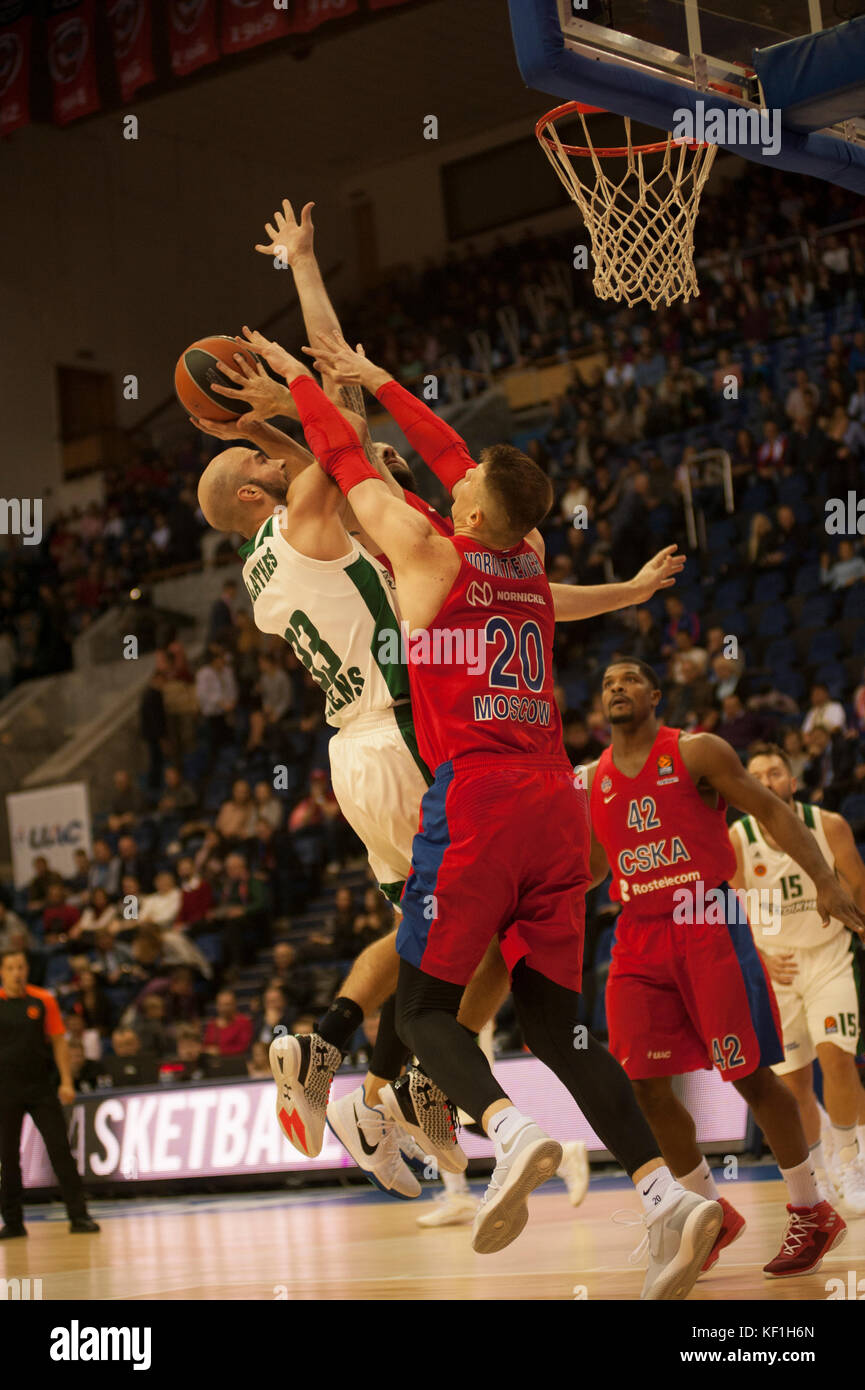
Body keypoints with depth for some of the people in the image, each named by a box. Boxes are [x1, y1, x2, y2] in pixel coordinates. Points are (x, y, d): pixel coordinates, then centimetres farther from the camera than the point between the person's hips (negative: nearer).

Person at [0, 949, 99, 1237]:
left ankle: (78, 1216, -5)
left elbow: (58, 1041, 5)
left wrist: (66, 1081, -3)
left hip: (41, 1086, 0)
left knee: (60, 1149, -5)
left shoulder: (43, 1000, 3)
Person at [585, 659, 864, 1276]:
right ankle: (715, 1214, 16)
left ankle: (813, 1214, 11)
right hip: (639, 937, 5)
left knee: (750, 1074, -4)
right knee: (648, 1087, -1)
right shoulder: (594, 781, 11)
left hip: (709, 924, -5)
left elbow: (772, 812, -4)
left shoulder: (698, 753, -3)